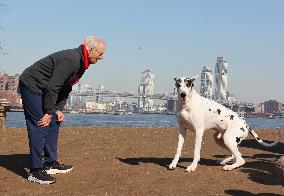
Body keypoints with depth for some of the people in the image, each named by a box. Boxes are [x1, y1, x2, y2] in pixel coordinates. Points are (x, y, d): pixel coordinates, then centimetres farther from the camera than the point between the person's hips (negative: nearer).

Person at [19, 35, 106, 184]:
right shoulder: (71, 60, -26)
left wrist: (58, 110, 5)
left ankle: (51, 163, 19)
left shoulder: (81, 63, 7)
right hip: (31, 86, -10)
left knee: (54, 123, 11)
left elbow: (65, 88, 13)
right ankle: (35, 171, -7)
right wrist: (48, 112, -19)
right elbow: (52, 87, -27)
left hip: (43, 89, 10)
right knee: (40, 127, -12)